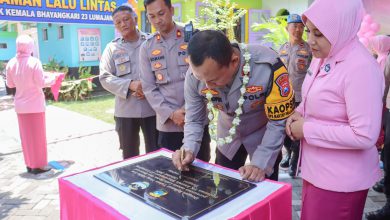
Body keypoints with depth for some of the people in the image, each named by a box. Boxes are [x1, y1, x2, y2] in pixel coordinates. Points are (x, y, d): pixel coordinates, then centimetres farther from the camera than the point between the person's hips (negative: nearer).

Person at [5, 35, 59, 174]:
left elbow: (10, 84, 5)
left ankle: (30, 164, 22)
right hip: (35, 103, -5)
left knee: (26, 135, 13)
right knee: (38, 134, 6)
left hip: (20, 104, 5)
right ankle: (39, 165, 12)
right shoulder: (34, 62, -15)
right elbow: (40, 83, -14)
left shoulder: (11, 63, -1)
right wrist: (52, 78, 2)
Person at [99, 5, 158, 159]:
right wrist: (130, 85, -16)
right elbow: (105, 78, 0)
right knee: (129, 156, 15)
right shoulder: (112, 48, 6)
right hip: (126, 110, 1)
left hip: (153, 108, -1)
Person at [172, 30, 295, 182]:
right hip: (227, 137, 3)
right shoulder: (195, 74, -25)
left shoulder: (267, 67, -36)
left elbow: (279, 121, -26)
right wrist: (189, 149, -28)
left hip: (264, 135, -2)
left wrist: (260, 164, -29)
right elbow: (193, 120, -11)